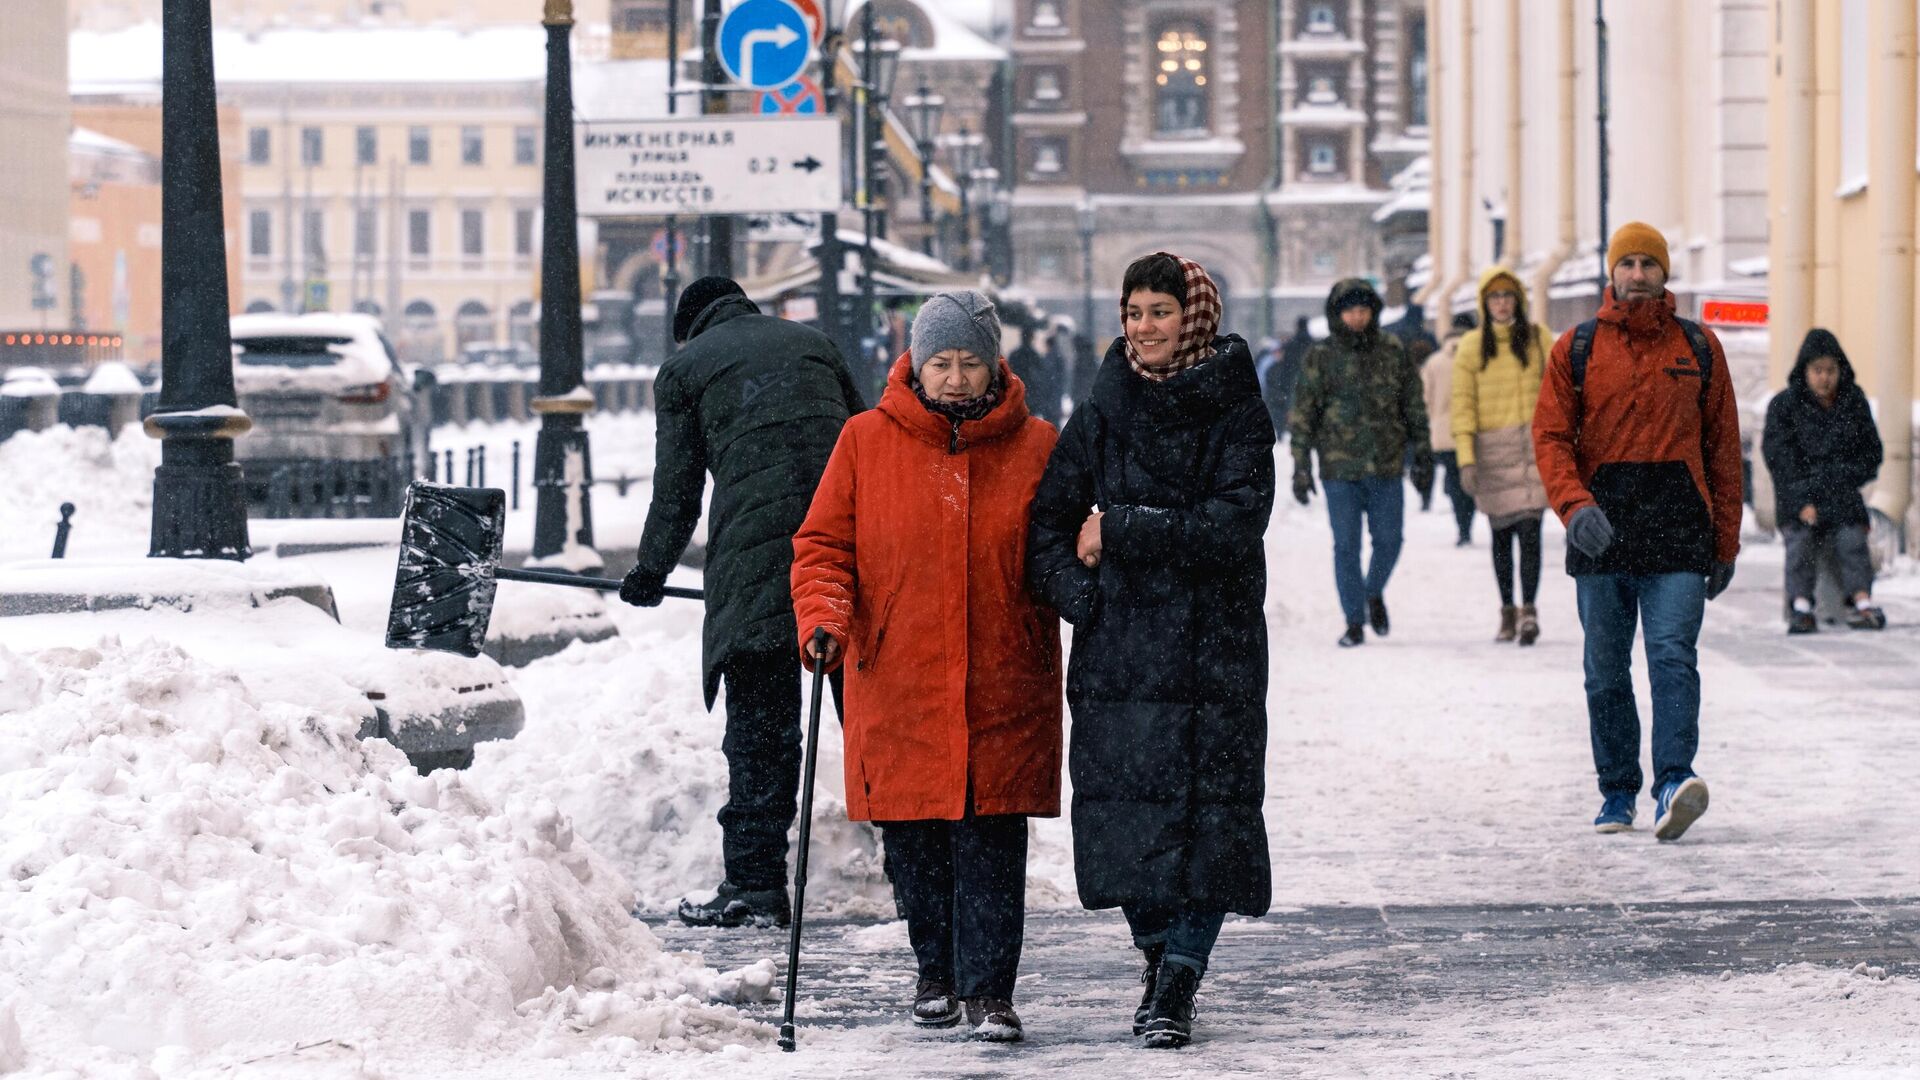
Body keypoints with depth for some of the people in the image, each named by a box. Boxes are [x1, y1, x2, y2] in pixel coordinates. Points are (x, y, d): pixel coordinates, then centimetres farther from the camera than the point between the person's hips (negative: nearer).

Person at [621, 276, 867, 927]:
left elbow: (676, 488, 13)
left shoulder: (685, 368, 14)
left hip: (754, 553, -3)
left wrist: (650, 571, 27)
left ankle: (755, 883, -2)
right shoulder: (813, 344, 25)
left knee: (759, 721, 1)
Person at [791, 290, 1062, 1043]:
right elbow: (822, 543, 5)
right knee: (912, 838, 8)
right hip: (896, 678, 1)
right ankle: (936, 970, 27)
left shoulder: (1034, 446, 4)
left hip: (1001, 683, -1)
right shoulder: (867, 442, 2)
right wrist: (823, 615, -10)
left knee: (991, 838, -5)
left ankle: (988, 988, 2)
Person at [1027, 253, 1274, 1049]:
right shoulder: (1102, 413, 8)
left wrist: (1122, 533, -12)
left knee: (1209, 806, -9)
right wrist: (1080, 594, -10)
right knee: (1123, 803, 0)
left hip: (1215, 647, -2)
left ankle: (1177, 984, -4)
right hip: (1118, 647, 3)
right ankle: (1158, 955, 21)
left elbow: (1235, 523, -12)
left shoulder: (1237, 415, -1)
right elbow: (1049, 524, 7)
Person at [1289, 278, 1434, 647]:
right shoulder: (1321, 358, 0)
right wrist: (1301, 466, -4)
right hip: (1340, 467, -1)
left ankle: (1374, 593, 33)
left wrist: (1423, 456, 9)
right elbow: (1302, 416, 1)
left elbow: (1414, 406, 11)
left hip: (1386, 466, 1)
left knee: (1388, 540, 4)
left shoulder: (1392, 352, 4)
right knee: (1346, 545, -1)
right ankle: (1354, 622, 8)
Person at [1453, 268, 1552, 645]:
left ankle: (1529, 611, -16)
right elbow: (1463, 404, 0)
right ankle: (1507, 611, 19)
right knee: (1501, 532, 9)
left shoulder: (1537, 338, 5)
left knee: (1529, 528, -14)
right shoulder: (1472, 346, 3)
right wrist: (1466, 459, -8)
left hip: (1533, 444, -1)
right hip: (1492, 448, 1)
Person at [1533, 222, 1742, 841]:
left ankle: (1673, 782, -24)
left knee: (1673, 656, -14)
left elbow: (1722, 447, 12)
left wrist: (1725, 541, 9)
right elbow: (1550, 436, 2)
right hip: (1601, 531, 1)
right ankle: (1617, 793, 16)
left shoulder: (1698, 348, 10)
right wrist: (1574, 505, -17)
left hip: (1678, 532, -1)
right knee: (1606, 669, 7)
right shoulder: (1576, 349, 8)